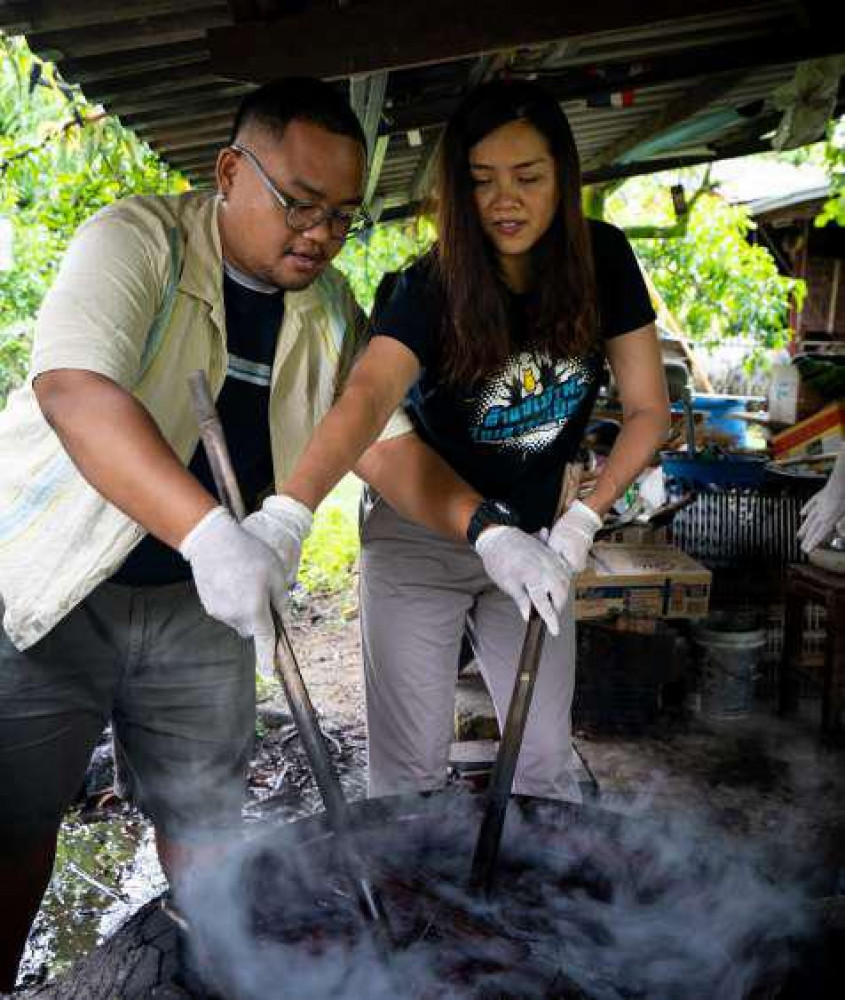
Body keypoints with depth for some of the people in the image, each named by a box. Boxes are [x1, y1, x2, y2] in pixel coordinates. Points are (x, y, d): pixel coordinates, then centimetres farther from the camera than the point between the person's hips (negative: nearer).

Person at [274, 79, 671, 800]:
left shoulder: (603, 261, -8)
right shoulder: (431, 288, -19)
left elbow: (648, 407, -4)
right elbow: (367, 398, -37)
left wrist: (584, 520, -15)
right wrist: (290, 509, -55)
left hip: (530, 540, 3)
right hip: (419, 540, -3)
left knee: (545, 764, 8)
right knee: (412, 768, 2)